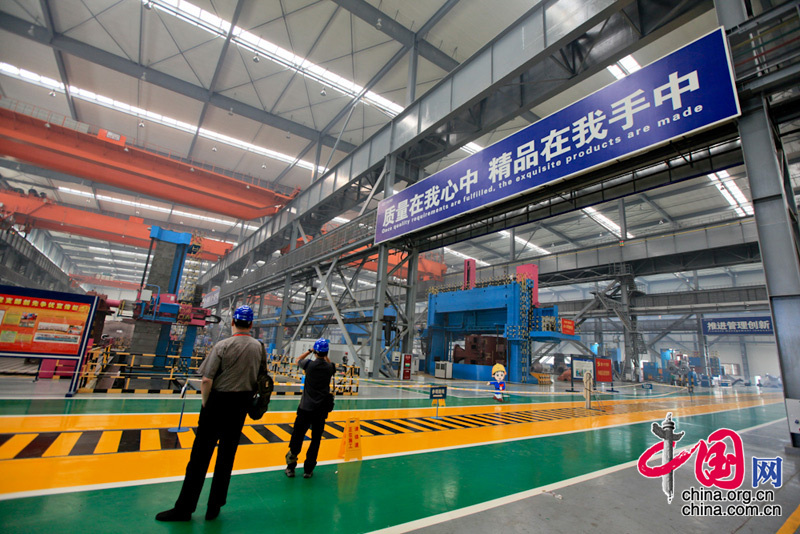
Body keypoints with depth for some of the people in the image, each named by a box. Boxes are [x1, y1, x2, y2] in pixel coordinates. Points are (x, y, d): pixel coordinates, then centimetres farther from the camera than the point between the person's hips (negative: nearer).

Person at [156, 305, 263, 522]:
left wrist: (205, 403, -2)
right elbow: (258, 378, 7)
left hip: (218, 400, -4)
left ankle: (184, 508, 18)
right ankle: (214, 508, 27)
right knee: (227, 454, 15)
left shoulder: (222, 346, -14)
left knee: (201, 454, 7)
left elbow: (206, 380, -15)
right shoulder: (258, 347, -2)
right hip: (241, 403, 4)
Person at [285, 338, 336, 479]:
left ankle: (290, 467, 20)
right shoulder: (329, 368, -6)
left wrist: (310, 351, 19)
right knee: (316, 438, 12)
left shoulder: (310, 364, -11)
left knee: (297, 436, 12)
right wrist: (325, 356, 17)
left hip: (305, 408, -1)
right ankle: (308, 470, 19)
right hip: (321, 409, 1)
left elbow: (297, 360, 12)